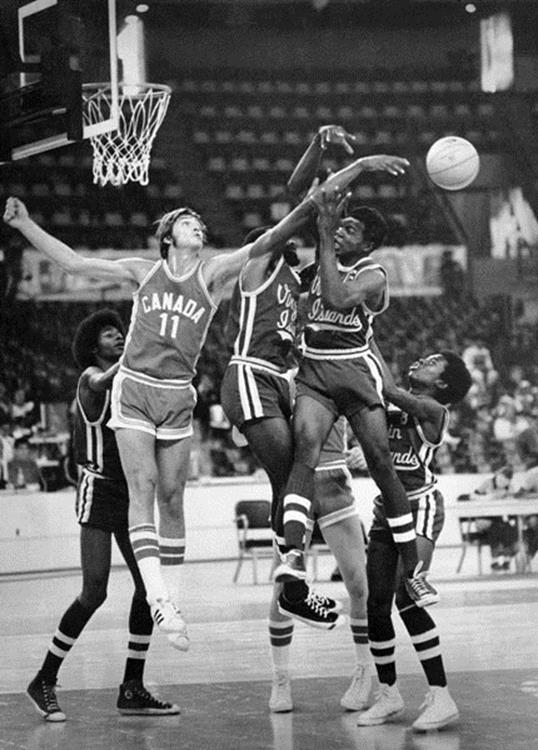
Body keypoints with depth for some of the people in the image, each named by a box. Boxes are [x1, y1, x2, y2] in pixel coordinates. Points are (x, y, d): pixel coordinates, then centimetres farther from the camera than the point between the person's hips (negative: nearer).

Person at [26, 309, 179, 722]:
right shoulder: (91, 376, -6)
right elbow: (100, 383, -31)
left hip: (131, 490, 7)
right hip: (99, 490, -7)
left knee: (149, 585, -1)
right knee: (94, 592, -13)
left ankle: (132, 688, 7)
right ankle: (45, 681, 0)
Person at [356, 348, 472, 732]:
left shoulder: (433, 410, -6)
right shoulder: (392, 407, 13)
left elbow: (390, 390, -17)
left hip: (421, 505, -7)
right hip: (386, 508, 7)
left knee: (407, 598, -20)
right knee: (376, 604, 3)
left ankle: (441, 697, -17)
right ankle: (389, 693, 18)